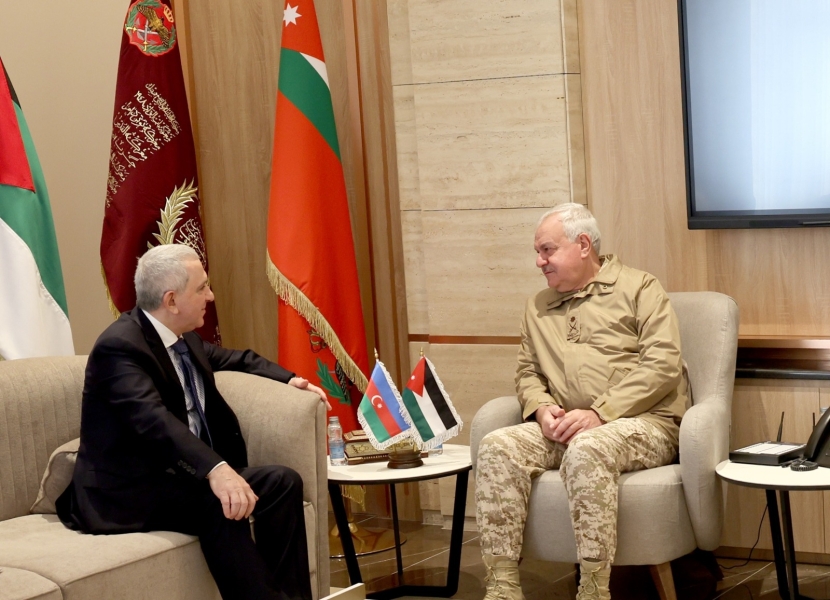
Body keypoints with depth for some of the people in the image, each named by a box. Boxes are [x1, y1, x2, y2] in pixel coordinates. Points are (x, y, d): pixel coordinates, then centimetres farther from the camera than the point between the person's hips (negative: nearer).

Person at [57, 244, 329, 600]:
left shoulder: (182, 336, 9)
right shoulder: (119, 347, -19)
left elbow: (235, 358, 30)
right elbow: (154, 419, -36)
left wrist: (288, 379, 15)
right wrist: (216, 469, -49)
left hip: (182, 474, 9)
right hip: (127, 490, -9)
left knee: (282, 482, -8)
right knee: (220, 502, -33)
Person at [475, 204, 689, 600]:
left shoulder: (638, 288, 4)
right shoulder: (538, 308, 22)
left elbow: (662, 364, -8)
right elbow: (527, 372, 21)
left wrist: (600, 412, -17)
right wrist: (541, 408, -4)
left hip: (641, 422, -5)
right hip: (563, 429, 5)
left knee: (586, 450, -38)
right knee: (497, 446, -23)